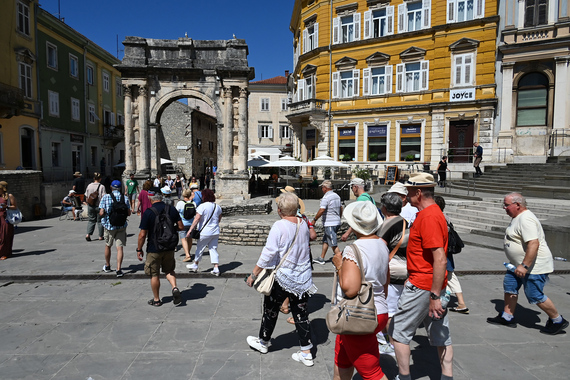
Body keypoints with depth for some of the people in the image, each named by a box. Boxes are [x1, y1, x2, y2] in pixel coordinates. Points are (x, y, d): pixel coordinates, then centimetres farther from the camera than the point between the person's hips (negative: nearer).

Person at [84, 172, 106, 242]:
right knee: (100, 221, 7)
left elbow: (86, 197, 5)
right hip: (99, 206, -3)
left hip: (90, 206, 3)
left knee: (91, 220, 14)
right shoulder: (101, 186, -12)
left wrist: (88, 204, 17)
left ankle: (88, 234, 1)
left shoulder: (89, 186, 0)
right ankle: (100, 236, 14)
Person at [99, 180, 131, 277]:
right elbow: (128, 213, -1)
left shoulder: (105, 197, -7)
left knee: (108, 246, 19)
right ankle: (118, 270, -6)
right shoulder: (124, 198, -3)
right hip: (121, 226, 0)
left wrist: (103, 215, 11)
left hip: (109, 225, 0)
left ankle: (107, 266, 36)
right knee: (119, 248, 0)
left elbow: (101, 213, -11)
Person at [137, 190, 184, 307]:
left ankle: (156, 300, 24)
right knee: (169, 270, 22)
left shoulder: (148, 212, -15)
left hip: (154, 249, -4)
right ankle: (175, 288, 0)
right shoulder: (172, 210, -3)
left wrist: (139, 249, -1)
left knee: (154, 275, 12)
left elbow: (142, 234, -13)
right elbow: (181, 227, 2)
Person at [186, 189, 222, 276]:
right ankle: (216, 268, 4)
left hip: (205, 232, -5)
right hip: (216, 232, 5)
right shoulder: (217, 207, 5)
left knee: (200, 248, 13)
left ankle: (195, 265, 29)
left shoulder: (202, 206, -15)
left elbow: (196, 219, -18)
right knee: (213, 249, 9)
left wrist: (190, 230, -16)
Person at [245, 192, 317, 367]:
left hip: (282, 277, -5)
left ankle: (263, 342, 37)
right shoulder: (303, 224, -1)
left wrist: (253, 274, -12)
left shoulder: (279, 226, -20)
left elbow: (268, 254, -21)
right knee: (301, 314, 13)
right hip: (303, 278, 5)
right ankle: (306, 353, 19)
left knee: (271, 311, 16)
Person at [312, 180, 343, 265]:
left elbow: (321, 210, -22)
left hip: (329, 224, -9)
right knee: (325, 240, 18)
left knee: (334, 244, -5)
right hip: (337, 223, 9)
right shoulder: (337, 196, 11)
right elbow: (341, 208, 18)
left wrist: (314, 219, -11)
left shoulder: (326, 197, -16)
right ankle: (321, 259, 25)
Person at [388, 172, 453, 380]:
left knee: (397, 332, 4)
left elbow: (440, 260, -27)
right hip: (433, 286, 10)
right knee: (441, 335, 15)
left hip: (422, 287, -10)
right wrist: (412, 277, 24)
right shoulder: (430, 213, 11)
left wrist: (435, 296, -25)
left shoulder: (429, 217, -22)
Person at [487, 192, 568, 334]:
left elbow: (534, 244, -32)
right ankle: (507, 317, 21)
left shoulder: (526, 219, -24)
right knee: (510, 286, 12)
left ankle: (558, 321, 20)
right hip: (520, 264, 11)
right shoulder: (518, 217, 10)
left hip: (534, 266, -11)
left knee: (535, 296, -1)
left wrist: (524, 266, -31)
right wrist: (520, 264, 25)